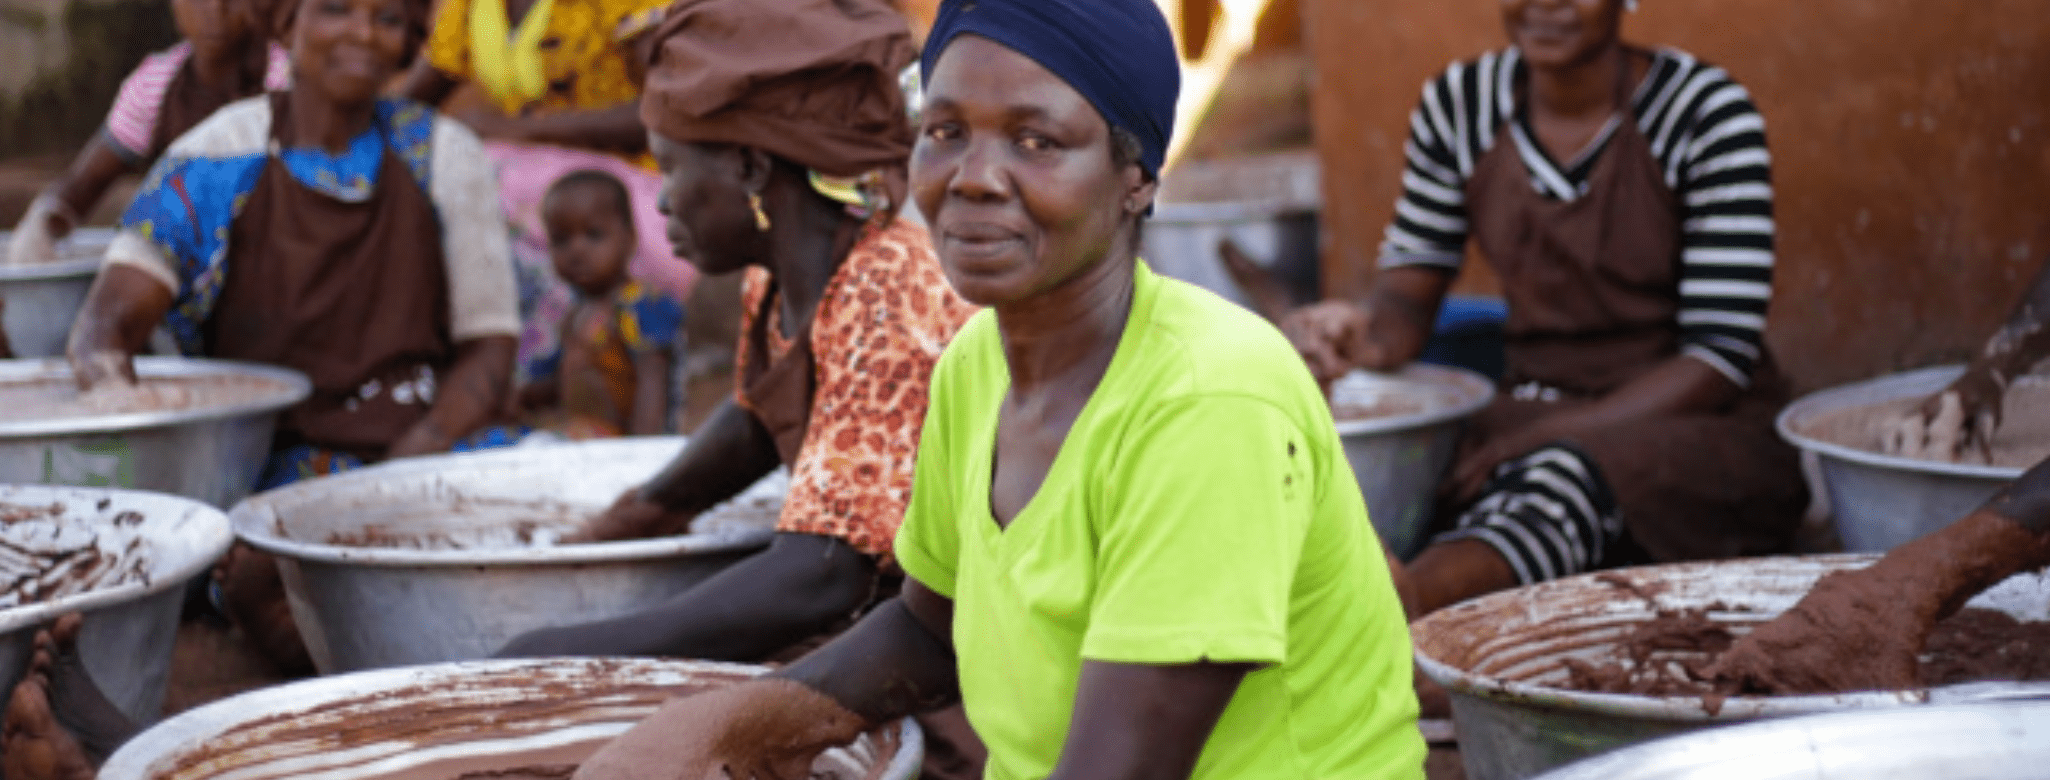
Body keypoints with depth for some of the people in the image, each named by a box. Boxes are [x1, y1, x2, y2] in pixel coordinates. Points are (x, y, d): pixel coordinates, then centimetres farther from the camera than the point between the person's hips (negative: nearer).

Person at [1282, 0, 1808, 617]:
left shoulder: (1705, 111, -8)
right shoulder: (1458, 105, 5)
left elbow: (1722, 355, -12)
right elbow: (1409, 294, 6)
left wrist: (1532, 442, -22)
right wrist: (1367, 336, -21)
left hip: (1696, 428, -7)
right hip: (1530, 419, 7)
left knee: (1569, 479, -40)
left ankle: (1399, 596, -64)